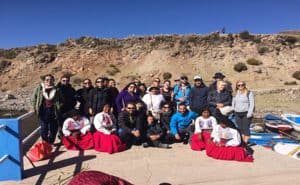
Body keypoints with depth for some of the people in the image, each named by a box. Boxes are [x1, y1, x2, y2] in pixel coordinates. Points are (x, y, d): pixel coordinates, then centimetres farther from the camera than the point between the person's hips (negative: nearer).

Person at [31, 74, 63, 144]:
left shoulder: (56, 89, 2)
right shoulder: (39, 88, 0)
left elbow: (61, 100, 11)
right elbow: (33, 99, 5)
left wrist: (58, 107, 1)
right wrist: (36, 108, -1)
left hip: (53, 112, 1)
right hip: (43, 112, -1)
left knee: (53, 128, 9)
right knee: (43, 127, 3)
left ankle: (51, 142, 27)